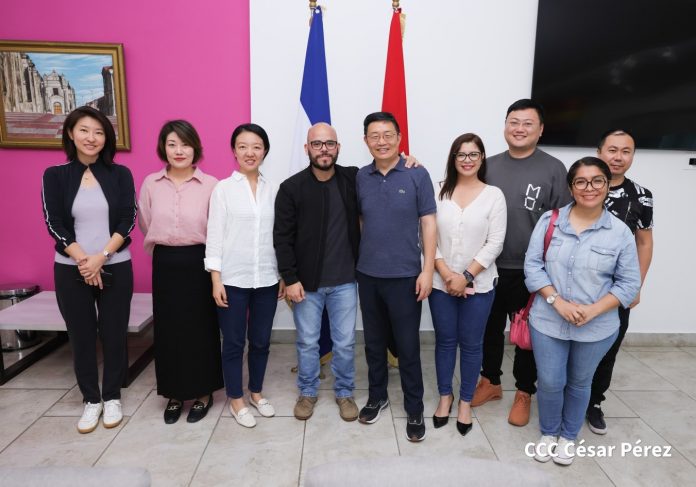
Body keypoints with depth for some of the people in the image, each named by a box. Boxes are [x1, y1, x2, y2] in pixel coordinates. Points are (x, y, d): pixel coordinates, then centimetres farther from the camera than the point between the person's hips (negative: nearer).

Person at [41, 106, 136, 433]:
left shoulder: (120, 174, 1)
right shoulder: (55, 176, 2)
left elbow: (128, 221, -5)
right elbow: (55, 224, -4)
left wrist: (101, 257, -16)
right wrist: (84, 261, -15)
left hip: (116, 268, 0)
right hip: (71, 270, 1)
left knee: (114, 334, 7)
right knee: (81, 337, 10)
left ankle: (112, 397, 25)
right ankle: (91, 400, 27)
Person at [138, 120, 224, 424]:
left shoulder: (210, 185, -10)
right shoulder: (151, 184, 0)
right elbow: (146, 225, 12)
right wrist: (164, 252, 14)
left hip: (199, 262, -3)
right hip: (164, 264, 3)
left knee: (201, 328, 7)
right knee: (168, 329, 10)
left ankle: (203, 393, 26)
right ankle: (175, 394, 29)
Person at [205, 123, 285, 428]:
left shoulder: (273, 190, 4)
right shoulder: (223, 189, -2)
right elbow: (214, 235, -4)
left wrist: (284, 275, 7)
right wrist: (216, 279, -8)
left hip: (266, 279, 3)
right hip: (232, 279, -2)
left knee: (261, 341, 13)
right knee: (233, 343, 8)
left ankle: (256, 393, 33)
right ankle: (236, 400, 26)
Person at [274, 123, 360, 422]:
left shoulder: (353, 179, -2)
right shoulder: (291, 188, -6)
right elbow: (282, 238, -6)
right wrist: (290, 278, -11)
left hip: (344, 280, 1)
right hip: (306, 282, -1)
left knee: (345, 342, 12)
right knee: (307, 342, 13)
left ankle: (344, 393, 33)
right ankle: (307, 392, 35)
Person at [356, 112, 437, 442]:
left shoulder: (417, 174, -6)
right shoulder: (361, 177, 4)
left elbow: (428, 223, -5)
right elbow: (357, 221, 11)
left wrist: (427, 270, -10)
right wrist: (354, 261, 7)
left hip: (405, 276, -3)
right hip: (368, 275, 4)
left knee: (408, 346, 6)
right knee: (374, 342, 16)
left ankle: (414, 409, 23)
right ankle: (377, 396, 36)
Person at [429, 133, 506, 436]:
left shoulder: (494, 195, -2)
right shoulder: (440, 192, 0)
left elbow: (494, 243, -6)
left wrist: (467, 276, -13)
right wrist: (445, 273, -12)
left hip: (478, 285, -1)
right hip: (441, 283, 1)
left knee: (471, 344, 10)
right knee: (444, 341, 13)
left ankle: (466, 402, 29)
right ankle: (445, 396, 32)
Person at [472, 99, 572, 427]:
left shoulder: (553, 169, -6)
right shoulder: (489, 166, 3)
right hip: (490, 267, 3)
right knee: (490, 328, 16)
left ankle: (524, 393, 31)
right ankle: (490, 382, 36)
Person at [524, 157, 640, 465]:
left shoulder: (620, 232, -7)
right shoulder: (549, 221, -6)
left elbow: (629, 283, -4)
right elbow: (532, 265, -6)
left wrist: (593, 310, -17)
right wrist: (558, 301, -18)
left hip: (596, 328, 0)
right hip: (548, 322, 0)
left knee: (579, 383, 19)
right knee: (550, 383, 10)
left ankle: (569, 436, 43)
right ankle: (548, 433, 39)